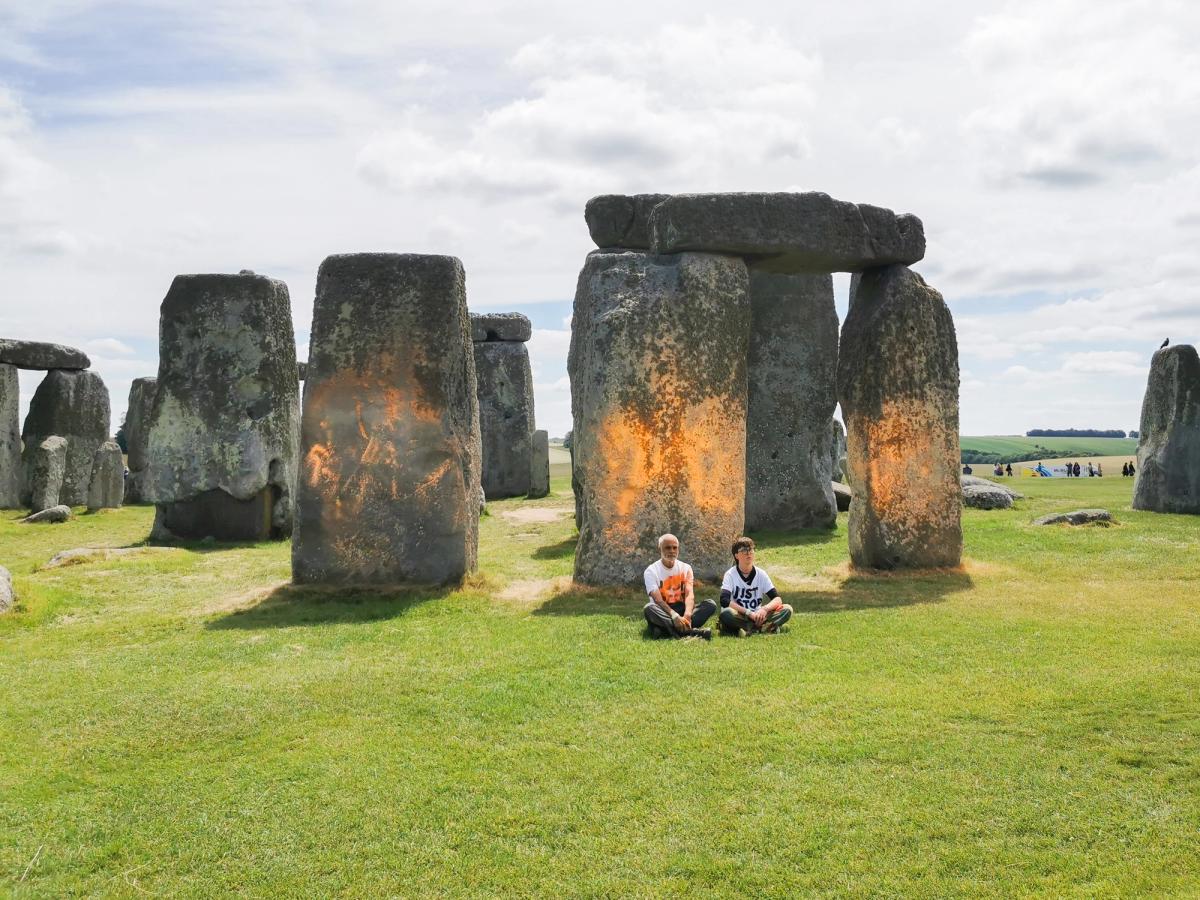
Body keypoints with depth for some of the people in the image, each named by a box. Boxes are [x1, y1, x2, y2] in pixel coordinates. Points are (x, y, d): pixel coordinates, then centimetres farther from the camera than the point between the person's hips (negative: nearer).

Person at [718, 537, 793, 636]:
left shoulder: (761, 574, 3)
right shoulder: (730, 575, -5)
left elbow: (777, 599, -2)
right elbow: (724, 601, -20)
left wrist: (764, 609, -23)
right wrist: (749, 613, -26)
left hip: (757, 616, 4)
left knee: (787, 609, -16)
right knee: (726, 613, -36)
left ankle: (749, 628, -29)